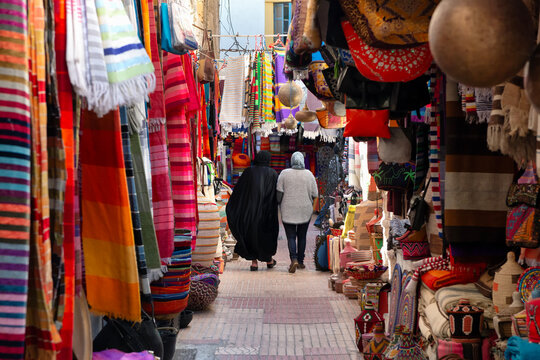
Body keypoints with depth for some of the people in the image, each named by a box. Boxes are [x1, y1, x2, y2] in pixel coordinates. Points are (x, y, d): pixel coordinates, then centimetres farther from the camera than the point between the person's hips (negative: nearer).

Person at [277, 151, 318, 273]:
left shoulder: (284, 173, -4)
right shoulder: (309, 174, -1)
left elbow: (279, 192, -7)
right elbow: (314, 194, 0)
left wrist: (280, 204, 8)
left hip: (288, 210, -1)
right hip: (305, 210, 1)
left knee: (291, 236, 1)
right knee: (302, 236, 15)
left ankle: (294, 259, -18)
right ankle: (300, 261, 19)